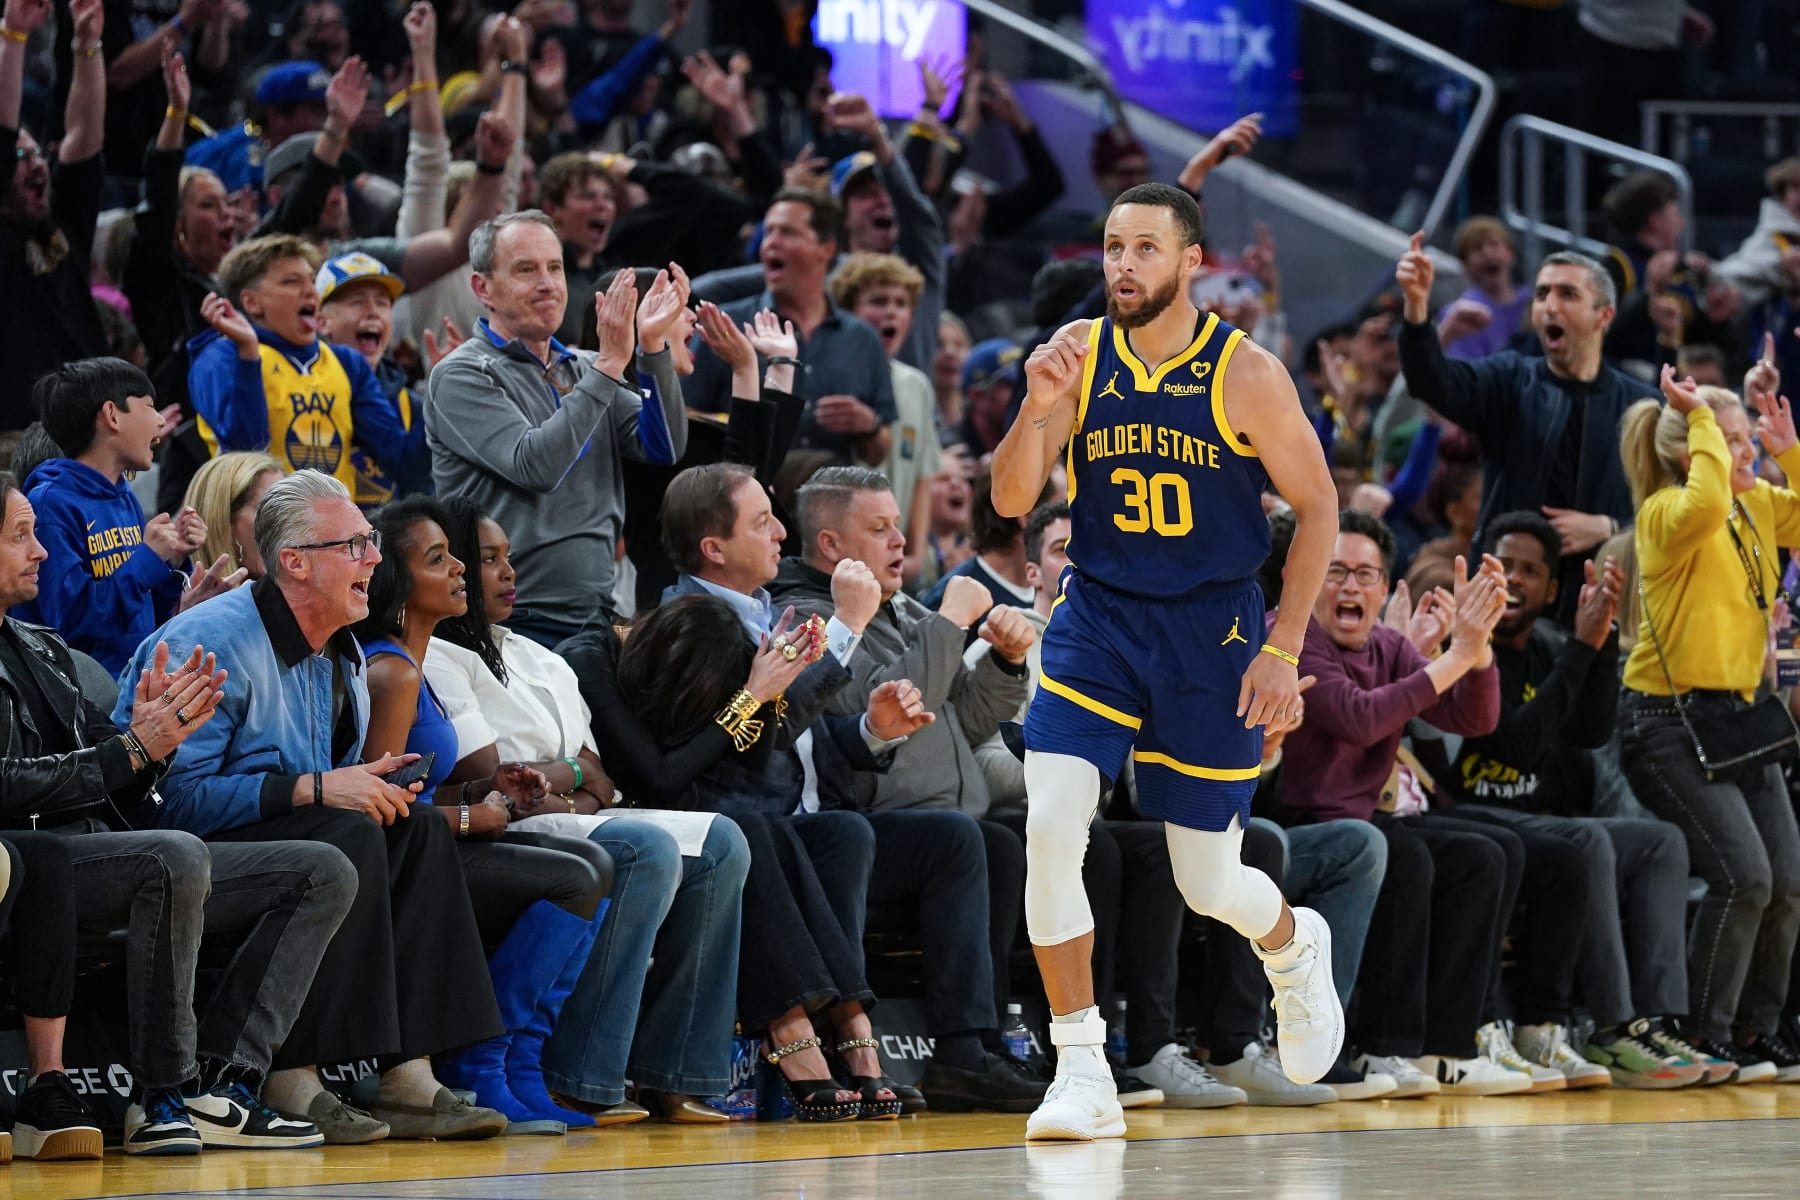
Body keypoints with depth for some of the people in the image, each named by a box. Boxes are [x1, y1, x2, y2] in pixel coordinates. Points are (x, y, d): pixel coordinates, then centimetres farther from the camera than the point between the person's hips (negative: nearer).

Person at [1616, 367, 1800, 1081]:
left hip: (1738, 713, 8)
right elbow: (1706, 506, -35)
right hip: (1669, 720, -8)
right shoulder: (1665, 513, -13)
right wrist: (1701, 419, -24)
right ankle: (1706, 1039, -5)